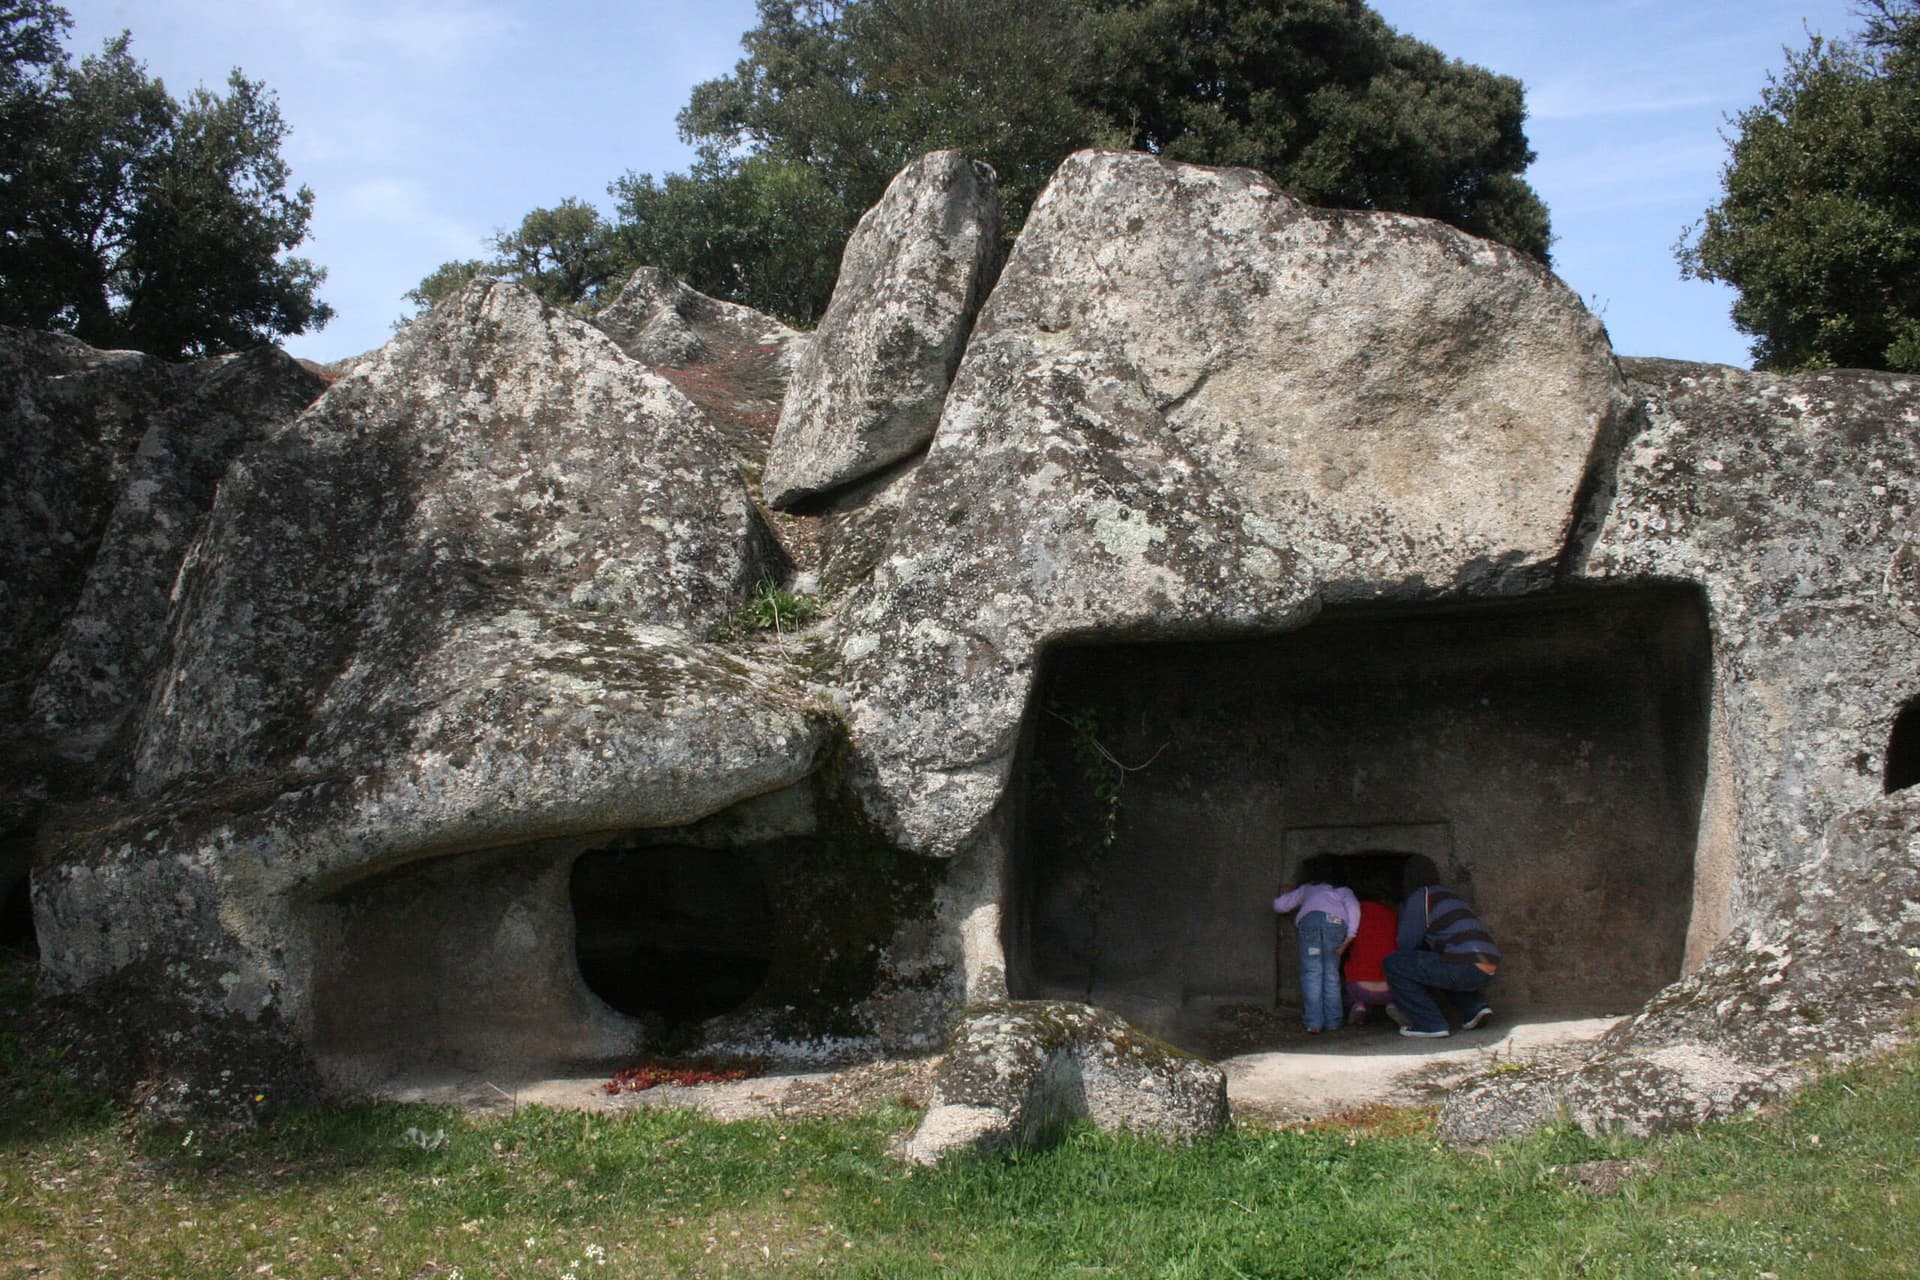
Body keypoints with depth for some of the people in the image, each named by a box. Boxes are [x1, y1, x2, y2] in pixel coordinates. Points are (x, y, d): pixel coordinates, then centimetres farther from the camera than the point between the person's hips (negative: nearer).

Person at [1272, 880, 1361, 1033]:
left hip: (1309, 917, 0)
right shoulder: (1344, 891, 38)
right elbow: (1353, 905, 16)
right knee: (1331, 972, 10)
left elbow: (1279, 905, 37)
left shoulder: (1307, 889, 41)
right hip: (1336, 920, 0)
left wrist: (1287, 893, 59)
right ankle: (1332, 1022, 6)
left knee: (1312, 971, 2)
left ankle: (1314, 1023, -6)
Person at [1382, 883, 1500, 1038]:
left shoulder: (1420, 896, 5)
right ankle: (1475, 1007, 15)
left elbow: (1407, 943, 3)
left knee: (1394, 965, -2)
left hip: (1466, 967, -9)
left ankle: (1430, 1024, -4)